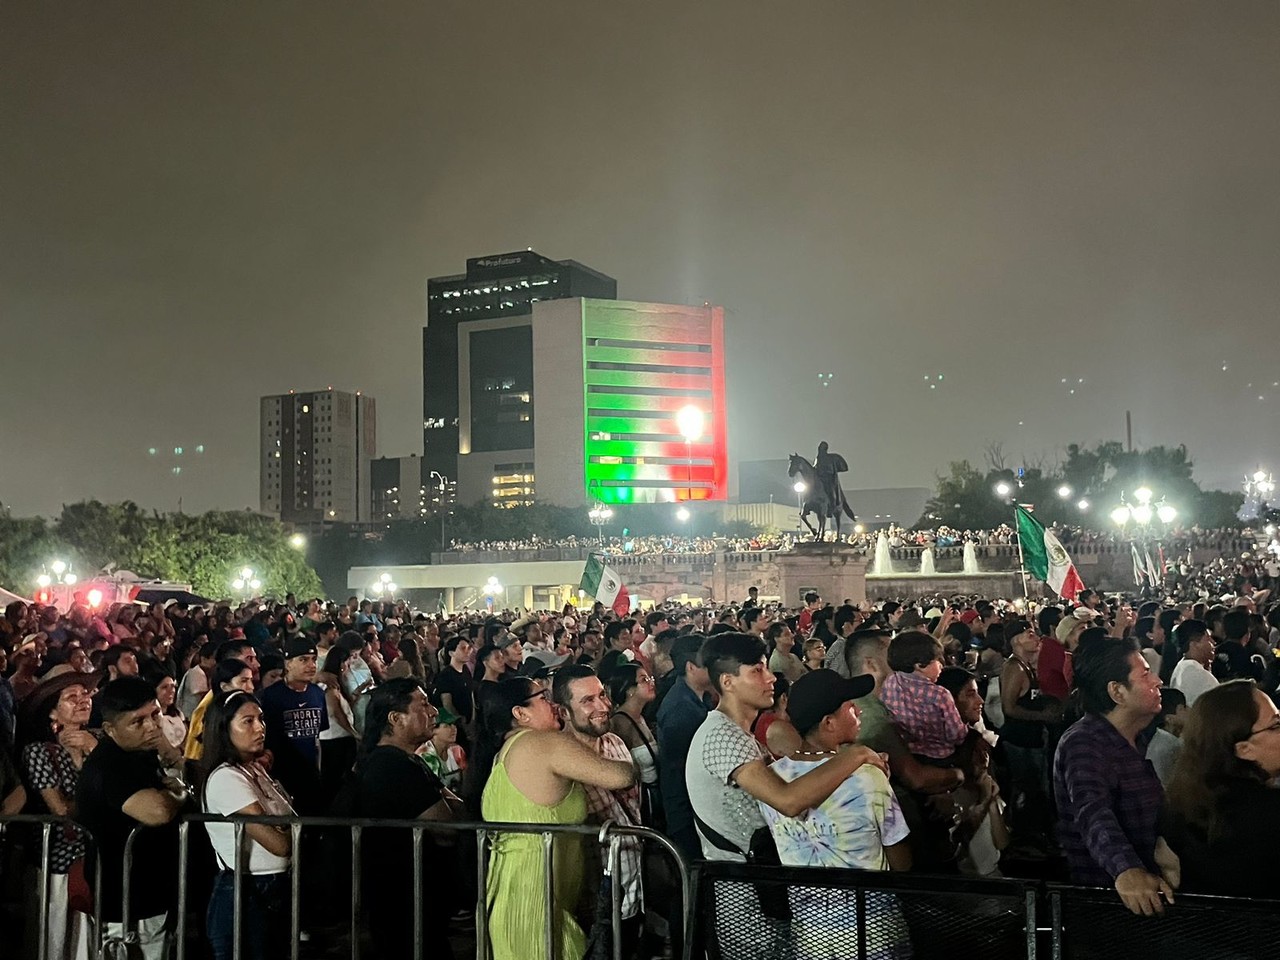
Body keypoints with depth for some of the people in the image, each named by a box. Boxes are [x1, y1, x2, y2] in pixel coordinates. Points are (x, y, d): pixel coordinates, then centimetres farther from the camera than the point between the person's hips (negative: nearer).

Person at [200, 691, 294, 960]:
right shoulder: (226, 778, -20)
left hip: (275, 891, 9)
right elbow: (279, 844, -21)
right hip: (244, 896, -9)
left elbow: (288, 827, 8)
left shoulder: (255, 770, 9)